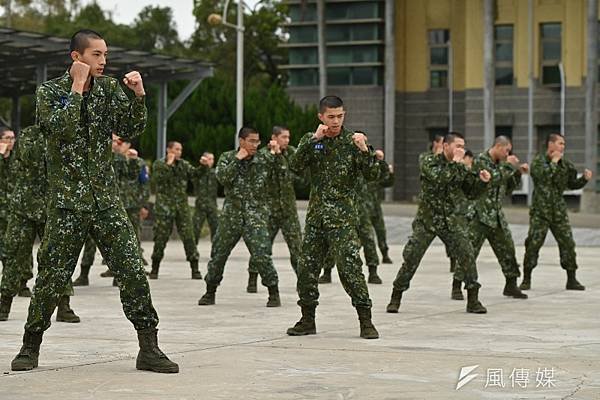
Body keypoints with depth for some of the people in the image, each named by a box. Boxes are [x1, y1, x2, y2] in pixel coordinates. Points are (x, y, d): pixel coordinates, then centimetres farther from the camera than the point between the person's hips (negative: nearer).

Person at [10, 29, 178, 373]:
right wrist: (77, 88, -16)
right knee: (53, 277, 0)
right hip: (67, 201, -3)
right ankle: (31, 346, 17)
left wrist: (138, 94, -10)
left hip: (106, 199, 3)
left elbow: (132, 129, 5)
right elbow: (60, 131, -18)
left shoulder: (109, 89, 9)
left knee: (133, 271, -6)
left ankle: (149, 348, 0)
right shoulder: (50, 92, -2)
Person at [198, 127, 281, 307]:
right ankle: (210, 292, 22)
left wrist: (276, 153, -14)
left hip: (256, 215, -2)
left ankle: (274, 293, -2)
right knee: (218, 254, 6)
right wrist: (237, 159, -12)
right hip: (231, 214, 2)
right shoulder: (227, 157, 5)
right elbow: (222, 178, -12)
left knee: (261, 255, -14)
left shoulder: (264, 159, 3)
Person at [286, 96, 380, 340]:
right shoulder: (311, 140, 7)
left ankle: (366, 322, -8)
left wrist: (364, 150, -24)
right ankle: (308, 320, 20)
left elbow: (372, 176, -8)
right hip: (316, 216, 4)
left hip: (343, 217, -4)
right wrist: (313, 139, -18)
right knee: (306, 267, 6)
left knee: (350, 268, -13)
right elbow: (296, 167, -10)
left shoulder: (352, 141, 0)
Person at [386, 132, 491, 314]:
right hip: (427, 220, -3)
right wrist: (455, 162, -22)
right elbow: (439, 178, -28)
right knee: (411, 257, -4)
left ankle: (473, 300, 1)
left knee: (467, 256, -9)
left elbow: (471, 192, 12)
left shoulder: (461, 168, 6)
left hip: (452, 221, 3)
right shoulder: (429, 163, -9)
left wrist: (481, 181, -6)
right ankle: (396, 298, 10)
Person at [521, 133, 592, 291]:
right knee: (533, 244, -5)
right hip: (540, 211, -4)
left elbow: (572, 184, 18)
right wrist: (554, 162, -15)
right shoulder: (538, 161, -5)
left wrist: (584, 179, 1)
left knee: (567, 243, 1)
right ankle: (526, 280, 5)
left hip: (559, 212, 4)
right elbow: (543, 175, -24)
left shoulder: (565, 164, 9)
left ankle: (571, 280, 10)